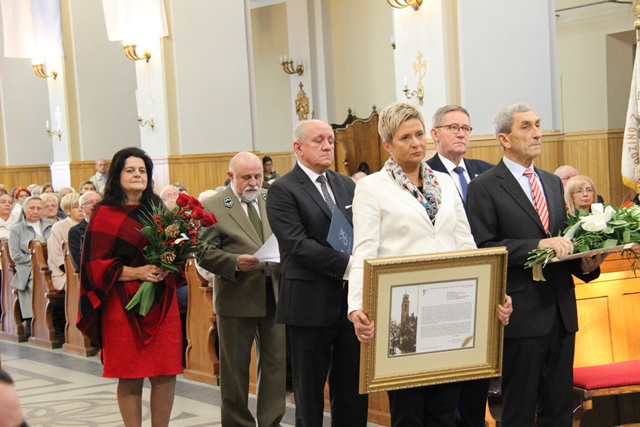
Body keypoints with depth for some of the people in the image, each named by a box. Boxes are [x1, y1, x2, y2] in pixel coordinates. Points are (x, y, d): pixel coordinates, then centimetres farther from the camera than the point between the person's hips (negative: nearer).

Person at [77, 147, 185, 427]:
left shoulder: (158, 211, 12)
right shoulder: (105, 215, -2)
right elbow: (95, 264, -6)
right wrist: (135, 272, -17)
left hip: (162, 302, 4)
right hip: (124, 304, -4)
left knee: (166, 375, 1)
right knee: (130, 377, -1)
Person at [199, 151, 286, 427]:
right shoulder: (212, 207, -4)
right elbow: (205, 254, -8)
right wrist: (235, 262, -24)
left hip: (275, 297, 4)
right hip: (237, 299, -4)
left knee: (275, 364, 7)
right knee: (235, 368, 7)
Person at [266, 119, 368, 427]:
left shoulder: (347, 186, 14)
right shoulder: (283, 190, -6)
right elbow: (298, 244, -16)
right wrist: (348, 266, -21)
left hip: (352, 300, 5)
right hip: (311, 305, -5)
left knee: (353, 390, 10)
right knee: (310, 392, 6)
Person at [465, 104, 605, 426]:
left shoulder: (553, 183, 16)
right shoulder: (484, 188, -6)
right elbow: (482, 249, -14)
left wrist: (585, 265, 0)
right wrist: (538, 245, -22)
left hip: (561, 312, 6)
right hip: (521, 313, -6)